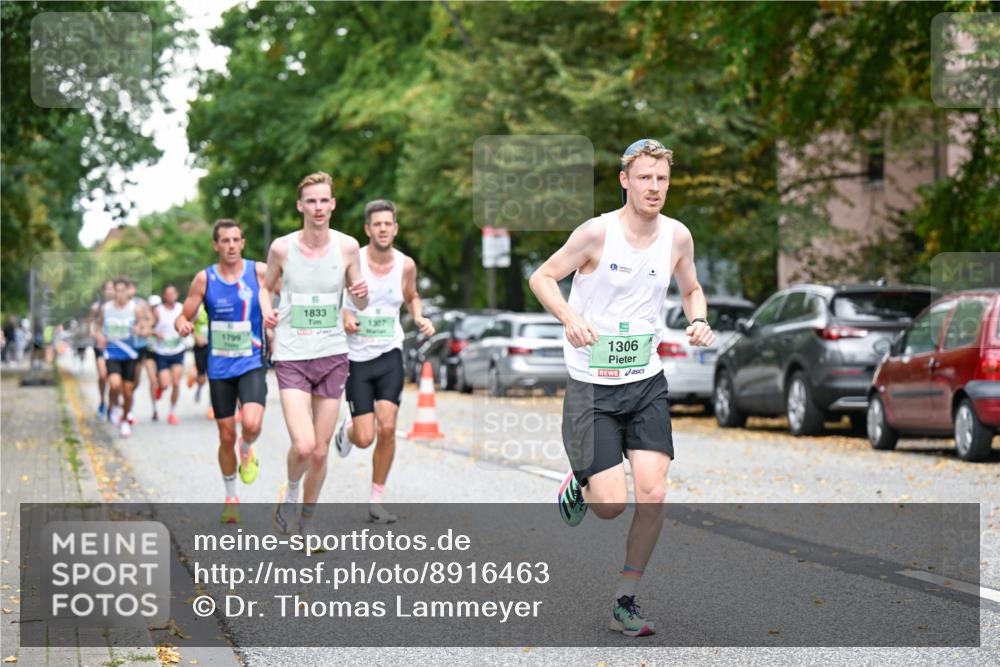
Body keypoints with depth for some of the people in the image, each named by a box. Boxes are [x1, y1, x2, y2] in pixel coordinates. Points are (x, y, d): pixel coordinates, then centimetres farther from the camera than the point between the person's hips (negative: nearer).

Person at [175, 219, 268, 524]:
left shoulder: (259, 271, -5)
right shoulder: (205, 279, -1)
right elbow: (184, 317, 4)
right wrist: (183, 325, -19)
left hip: (252, 364, -2)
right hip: (220, 368, 2)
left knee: (251, 424, -25)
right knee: (226, 437, 7)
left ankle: (247, 450, 11)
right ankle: (231, 498, 27)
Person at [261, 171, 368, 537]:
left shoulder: (347, 247, -1)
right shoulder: (282, 247, -4)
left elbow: (360, 306, 9)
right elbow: (267, 285, 15)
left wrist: (362, 294, -13)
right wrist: (266, 311, -5)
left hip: (332, 355, 2)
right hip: (292, 357, -2)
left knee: (320, 452, 5)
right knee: (303, 446, -17)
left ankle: (307, 523, 26)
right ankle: (290, 491, 16)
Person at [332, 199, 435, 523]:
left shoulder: (406, 265, -1)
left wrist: (420, 318, 0)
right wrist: (343, 316, -19)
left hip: (390, 355, 2)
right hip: (356, 357, -2)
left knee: (387, 429, -11)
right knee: (364, 439, -5)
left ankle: (376, 500, 5)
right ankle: (347, 429, 35)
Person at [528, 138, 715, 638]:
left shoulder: (677, 236, 1)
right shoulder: (597, 232, -13)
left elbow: (691, 289, 19)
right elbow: (541, 277, -5)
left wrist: (698, 321, -3)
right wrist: (571, 318, -23)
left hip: (647, 384, 4)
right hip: (592, 386, -4)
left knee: (653, 495, -8)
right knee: (610, 506, -8)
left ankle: (624, 604, 9)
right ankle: (579, 483, 31)